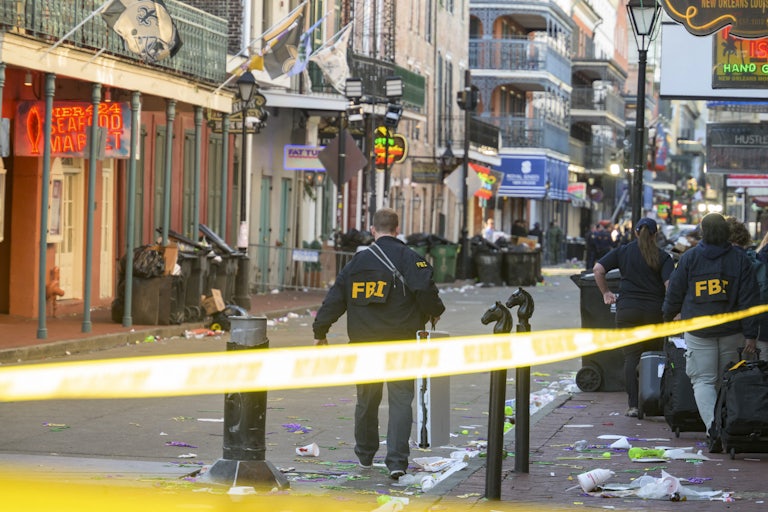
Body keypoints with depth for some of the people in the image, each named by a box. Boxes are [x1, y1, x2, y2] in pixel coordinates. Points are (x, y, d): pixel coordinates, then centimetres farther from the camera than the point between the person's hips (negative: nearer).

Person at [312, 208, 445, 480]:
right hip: (400, 342, -3)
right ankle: (397, 460, -12)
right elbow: (425, 289, -17)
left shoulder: (357, 261, 8)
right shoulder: (409, 258, -5)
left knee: (366, 399, 17)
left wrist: (320, 332, 16)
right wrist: (434, 313, 4)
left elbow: (335, 298, 8)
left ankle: (365, 455, 29)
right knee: (400, 399, -1)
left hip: (364, 343, 3)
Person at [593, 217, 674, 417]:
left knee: (631, 357, 1)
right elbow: (670, 284, -10)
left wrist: (606, 292, 11)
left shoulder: (623, 251, 6)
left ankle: (633, 405, -7)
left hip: (627, 310, 1)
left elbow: (598, 269, 0)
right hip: (654, 311, -1)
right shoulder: (663, 257, 2)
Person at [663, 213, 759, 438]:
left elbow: (674, 293, 5)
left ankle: (714, 428, -21)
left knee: (703, 380, -2)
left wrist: (668, 316, 25)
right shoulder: (740, 259, 1)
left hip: (698, 330, -1)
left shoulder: (689, 258, -1)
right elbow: (749, 300, -3)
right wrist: (750, 335, -2)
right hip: (731, 331, 1)